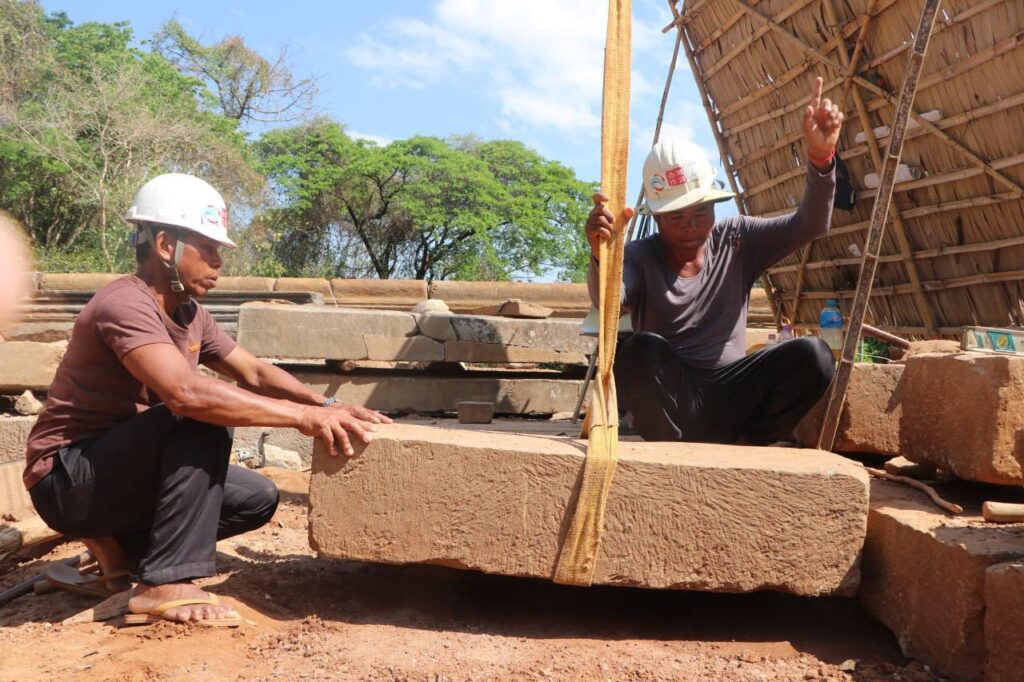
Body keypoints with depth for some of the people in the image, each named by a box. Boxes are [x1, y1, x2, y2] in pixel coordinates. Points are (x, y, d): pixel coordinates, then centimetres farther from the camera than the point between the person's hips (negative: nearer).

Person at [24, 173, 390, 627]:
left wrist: (327, 407, -9)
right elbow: (187, 393, -40)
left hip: (124, 471, 8)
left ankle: (122, 545, 11)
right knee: (201, 421, -29)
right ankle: (165, 586, -25)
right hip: (67, 482, -8)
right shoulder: (124, 304, -24)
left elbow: (255, 373, 8)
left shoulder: (190, 315, 4)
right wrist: (305, 417, -39)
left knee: (257, 498, 0)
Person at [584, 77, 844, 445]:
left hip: (728, 394, 3)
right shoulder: (639, 258, -9)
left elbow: (809, 225, -9)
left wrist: (820, 158, -27)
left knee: (813, 355, -20)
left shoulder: (736, 240, 3)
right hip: (665, 401, -3)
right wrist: (602, 257, -54)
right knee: (641, 350, -35)